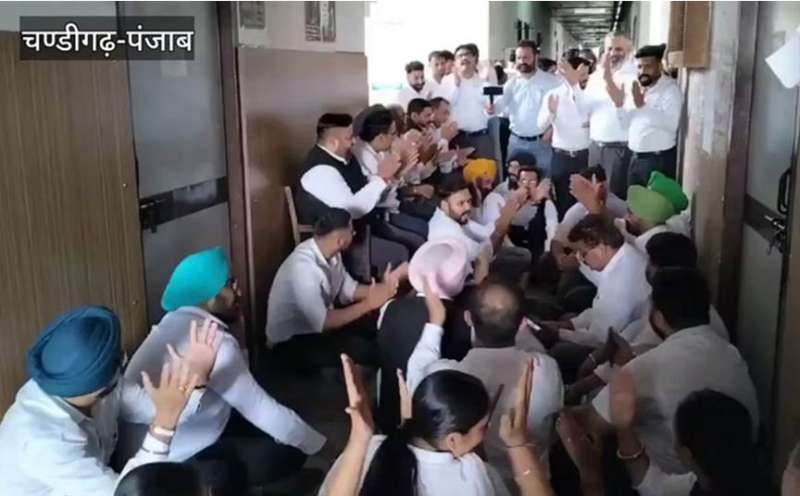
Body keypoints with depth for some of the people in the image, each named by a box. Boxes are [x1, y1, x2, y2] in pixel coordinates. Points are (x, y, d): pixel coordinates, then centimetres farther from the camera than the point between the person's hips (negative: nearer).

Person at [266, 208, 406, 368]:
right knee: (362, 349, -25)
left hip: (315, 323, 9)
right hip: (291, 342, -9)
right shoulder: (303, 267, -34)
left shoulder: (329, 253, -7)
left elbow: (347, 290, 2)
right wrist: (368, 304, -29)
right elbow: (322, 323, -34)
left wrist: (382, 287, -14)